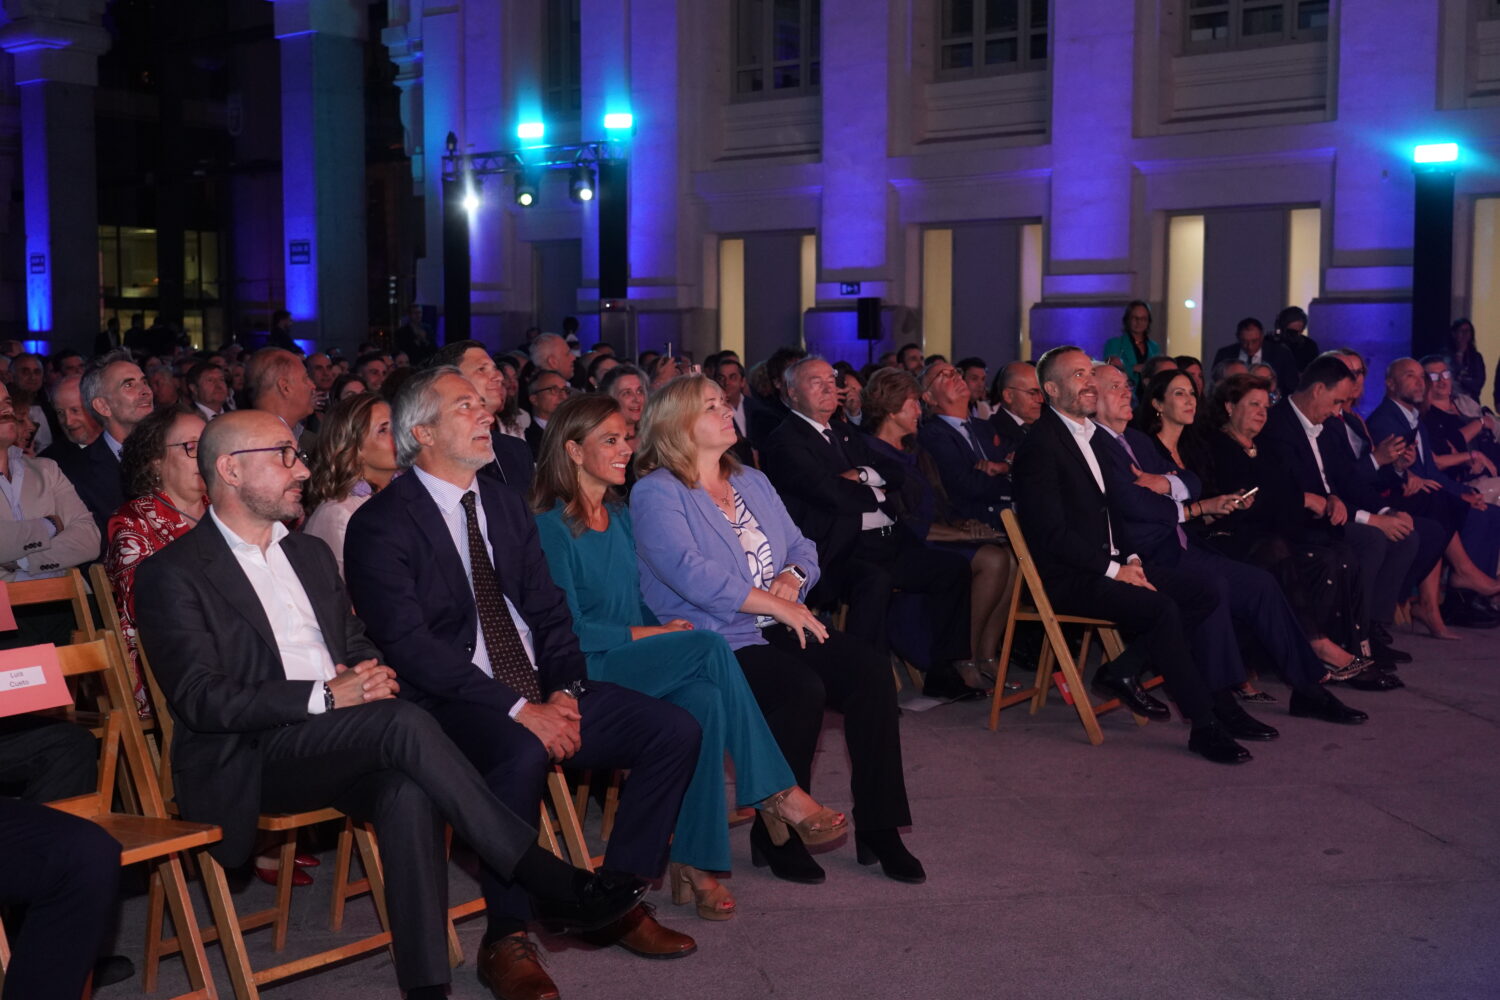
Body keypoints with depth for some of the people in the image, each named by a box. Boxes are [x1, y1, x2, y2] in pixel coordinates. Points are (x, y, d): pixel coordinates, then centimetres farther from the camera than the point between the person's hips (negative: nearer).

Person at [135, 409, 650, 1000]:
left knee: (408, 792, -31)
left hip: (340, 743, 6)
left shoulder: (311, 554, 20)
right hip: (244, 762, -5)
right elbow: (200, 699, -12)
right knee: (404, 723, -31)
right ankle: (552, 883, -27)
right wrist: (326, 696, -21)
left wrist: (370, 674, -3)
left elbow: (358, 647, 23)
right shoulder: (173, 574, -2)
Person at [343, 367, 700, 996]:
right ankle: (506, 938, -18)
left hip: (542, 691, 7)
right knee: (521, 753, -38)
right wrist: (519, 711, -23)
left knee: (674, 731, -8)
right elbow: (409, 645, -18)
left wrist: (565, 690, -6)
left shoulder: (504, 504, 15)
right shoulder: (380, 524, -8)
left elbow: (548, 609, 14)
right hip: (452, 703, -7)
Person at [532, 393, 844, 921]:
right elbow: (567, 628, -13)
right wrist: (652, 634, -15)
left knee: (704, 699, -28)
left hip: (639, 661, 7)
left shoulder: (620, 515, 18)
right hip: (586, 674, -7)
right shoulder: (550, 526, -7)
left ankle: (694, 863, -28)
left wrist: (666, 629, -2)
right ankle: (777, 793, -22)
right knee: (710, 646, -29)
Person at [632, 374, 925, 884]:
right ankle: (776, 837, -15)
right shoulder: (656, 494, -4)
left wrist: (792, 579, -6)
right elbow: (693, 575, -17)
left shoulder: (752, 482, 21)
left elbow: (802, 549, 19)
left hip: (779, 629, 7)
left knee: (871, 668, -16)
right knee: (802, 688, -32)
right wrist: (778, 606, -17)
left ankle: (877, 829, -12)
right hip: (715, 643, -7)